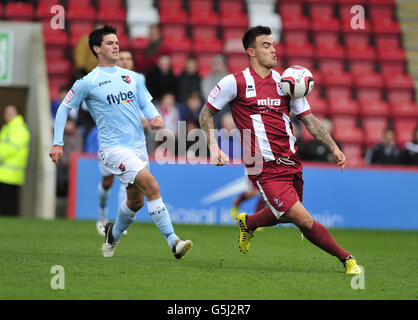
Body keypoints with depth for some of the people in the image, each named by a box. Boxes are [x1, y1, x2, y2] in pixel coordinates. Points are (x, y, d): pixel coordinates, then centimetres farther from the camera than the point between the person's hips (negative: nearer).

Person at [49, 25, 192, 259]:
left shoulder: (132, 77, 12)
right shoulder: (87, 82, -3)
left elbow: (146, 103, 13)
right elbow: (64, 108, 4)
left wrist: (155, 117, -11)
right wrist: (58, 144, -1)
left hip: (138, 145, 6)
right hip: (113, 148, -6)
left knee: (136, 201, 12)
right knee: (152, 185, -21)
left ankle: (113, 235, 40)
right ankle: (173, 241, -20)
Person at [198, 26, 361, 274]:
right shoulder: (235, 83, -5)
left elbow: (308, 118, 12)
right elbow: (207, 113, 6)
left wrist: (333, 147, 2)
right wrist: (214, 147, -7)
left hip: (291, 163, 6)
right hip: (265, 169, -6)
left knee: (284, 215, 19)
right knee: (304, 221, -12)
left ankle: (247, 223, 49)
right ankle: (346, 258, 2)